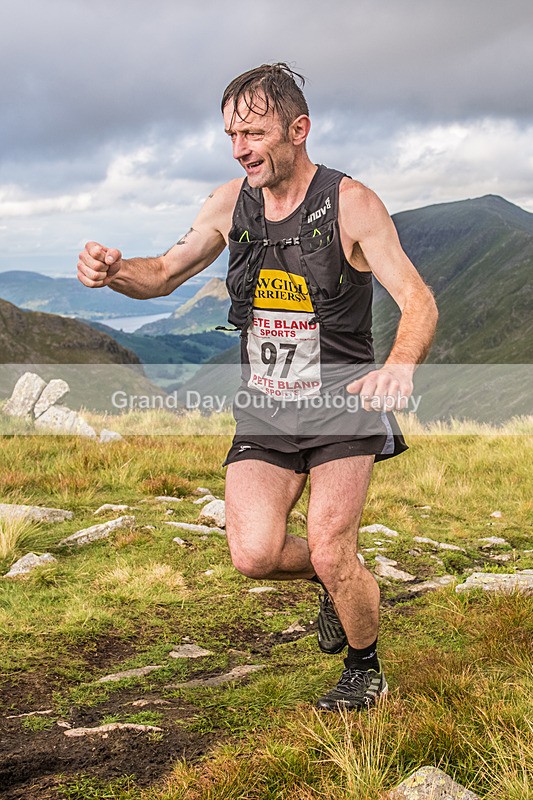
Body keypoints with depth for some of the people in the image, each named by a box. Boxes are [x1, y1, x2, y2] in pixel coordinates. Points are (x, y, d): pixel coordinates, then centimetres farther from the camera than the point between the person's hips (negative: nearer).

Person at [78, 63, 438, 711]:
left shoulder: (350, 203, -11)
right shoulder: (231, 203, 3)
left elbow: (418, 301, -14)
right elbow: (165, 274, 11)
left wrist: (401, 365, -36)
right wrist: (115, 271, -13)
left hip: (340, 401, -4)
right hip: (263, 408, 4)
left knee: (330, 554, -11)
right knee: (254, 555, -12)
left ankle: (365, 671, 21)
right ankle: (336, 583, 23)